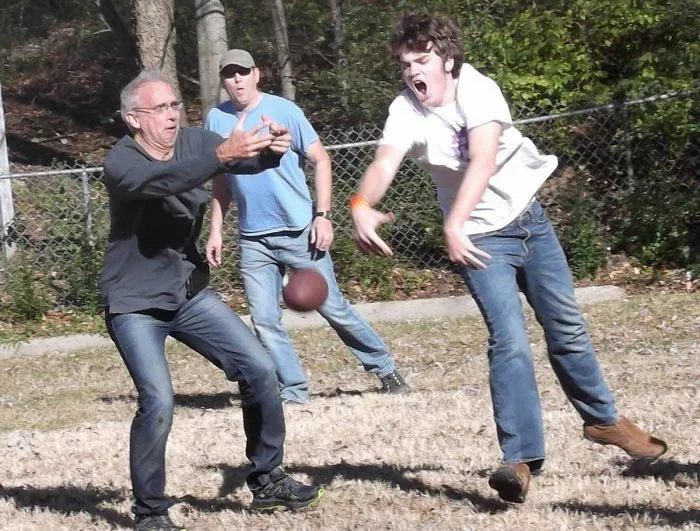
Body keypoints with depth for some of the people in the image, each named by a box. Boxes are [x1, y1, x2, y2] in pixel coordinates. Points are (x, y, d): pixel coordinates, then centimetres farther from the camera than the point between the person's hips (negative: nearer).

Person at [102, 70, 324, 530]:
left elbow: (247, 161, -15)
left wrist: (272, 150, -39)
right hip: (136, 304, -6)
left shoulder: (192, 141, -3)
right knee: (158, 399, -20)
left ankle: (267, 480, 16)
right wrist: (221, 155, -54)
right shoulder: (121, 163, -19)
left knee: (259, 370, 0)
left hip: (190, 293, 6)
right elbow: (160, 181, -40)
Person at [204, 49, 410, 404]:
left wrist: (323, 215, -11)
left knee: (332, 306, -1)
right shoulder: (217, 119, 4)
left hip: (300, 232, -3)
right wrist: (215, 230, 10)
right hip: (253, 239, 4)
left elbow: (320, 159, -3)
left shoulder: (283, 110, -6)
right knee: (264, 321, -2)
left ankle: (384, 367, 15)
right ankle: (294, 393, 7)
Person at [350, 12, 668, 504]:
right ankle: (521, 458, -18)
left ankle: (603, 418, 32)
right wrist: (361, 206, -58)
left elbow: (482, 161, -34)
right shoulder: (406, 112, -17)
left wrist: (453, 224, -50)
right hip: (483, 237, -1)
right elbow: (384, 165, -35)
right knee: (509, 340, -18)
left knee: (567, 327, 11)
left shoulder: (478, 89, -19)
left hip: (529, 218, 2)